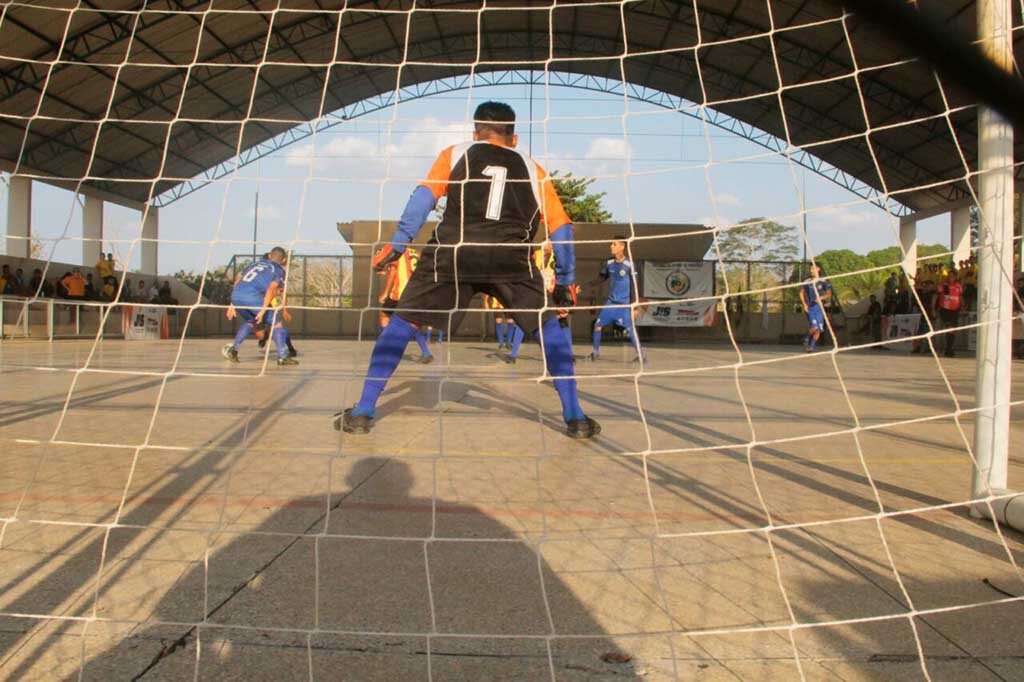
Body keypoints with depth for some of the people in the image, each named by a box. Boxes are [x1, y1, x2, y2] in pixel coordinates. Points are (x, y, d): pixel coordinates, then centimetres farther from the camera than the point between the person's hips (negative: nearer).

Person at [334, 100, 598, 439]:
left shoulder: (455, 154, 21)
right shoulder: (533, 169, 24)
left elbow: (425, 195, 5)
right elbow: (561, 227, 20)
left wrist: (397, 244, 1)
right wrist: (566, 281, 24)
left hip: (451, 253, 0)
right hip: (510, 258, 1)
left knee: (402, 323, 14)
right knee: (549, 327, 18)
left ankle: (362, 413, 13)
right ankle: (575, 418, 14)